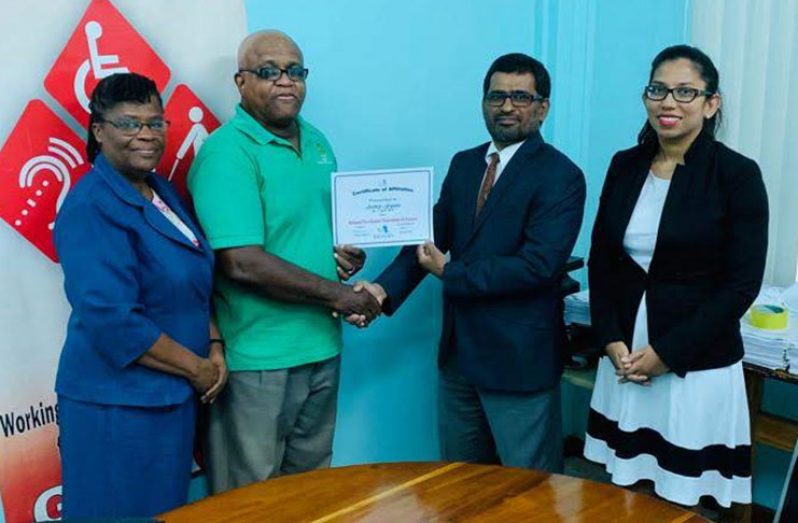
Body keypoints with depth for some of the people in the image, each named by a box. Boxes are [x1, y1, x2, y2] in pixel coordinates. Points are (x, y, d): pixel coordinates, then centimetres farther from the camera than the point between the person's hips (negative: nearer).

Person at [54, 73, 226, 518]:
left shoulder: (163, 191, 9)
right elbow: (112, 320, -24)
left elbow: (197, 285, 15)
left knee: (169, 508, 19)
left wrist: (215, 348, 1)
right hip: (117, 404, -8)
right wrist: (196, 368, -16)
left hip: (174, 396, 8)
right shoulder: (92, 207, -17)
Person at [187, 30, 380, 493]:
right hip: (259, 359, -7)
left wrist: (349, 252, 0)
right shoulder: (227, 153, -15)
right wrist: (337, 294, -16)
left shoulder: (317, 142, 10)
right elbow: (243, 264, -23)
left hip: (322, 346, 7)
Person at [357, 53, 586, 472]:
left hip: (519, 360, -6)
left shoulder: (561, 177, -12)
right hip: (458, 353, 6)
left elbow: (537, 265, -22)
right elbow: (431, 238, 4)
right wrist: (384, 288, -13)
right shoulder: (464, 164, 8)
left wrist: (449, 273, -15)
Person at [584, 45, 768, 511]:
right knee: (620, 496, 11)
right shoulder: (625, 165, 5)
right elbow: (601, 260, 8)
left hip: (698, 368, -3)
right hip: (624, 360, 4)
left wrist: (666, 353, -13)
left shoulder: (738, 174, -8)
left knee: (681, 501, 7)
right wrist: (612, 342, -5)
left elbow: (741, 284, -11)